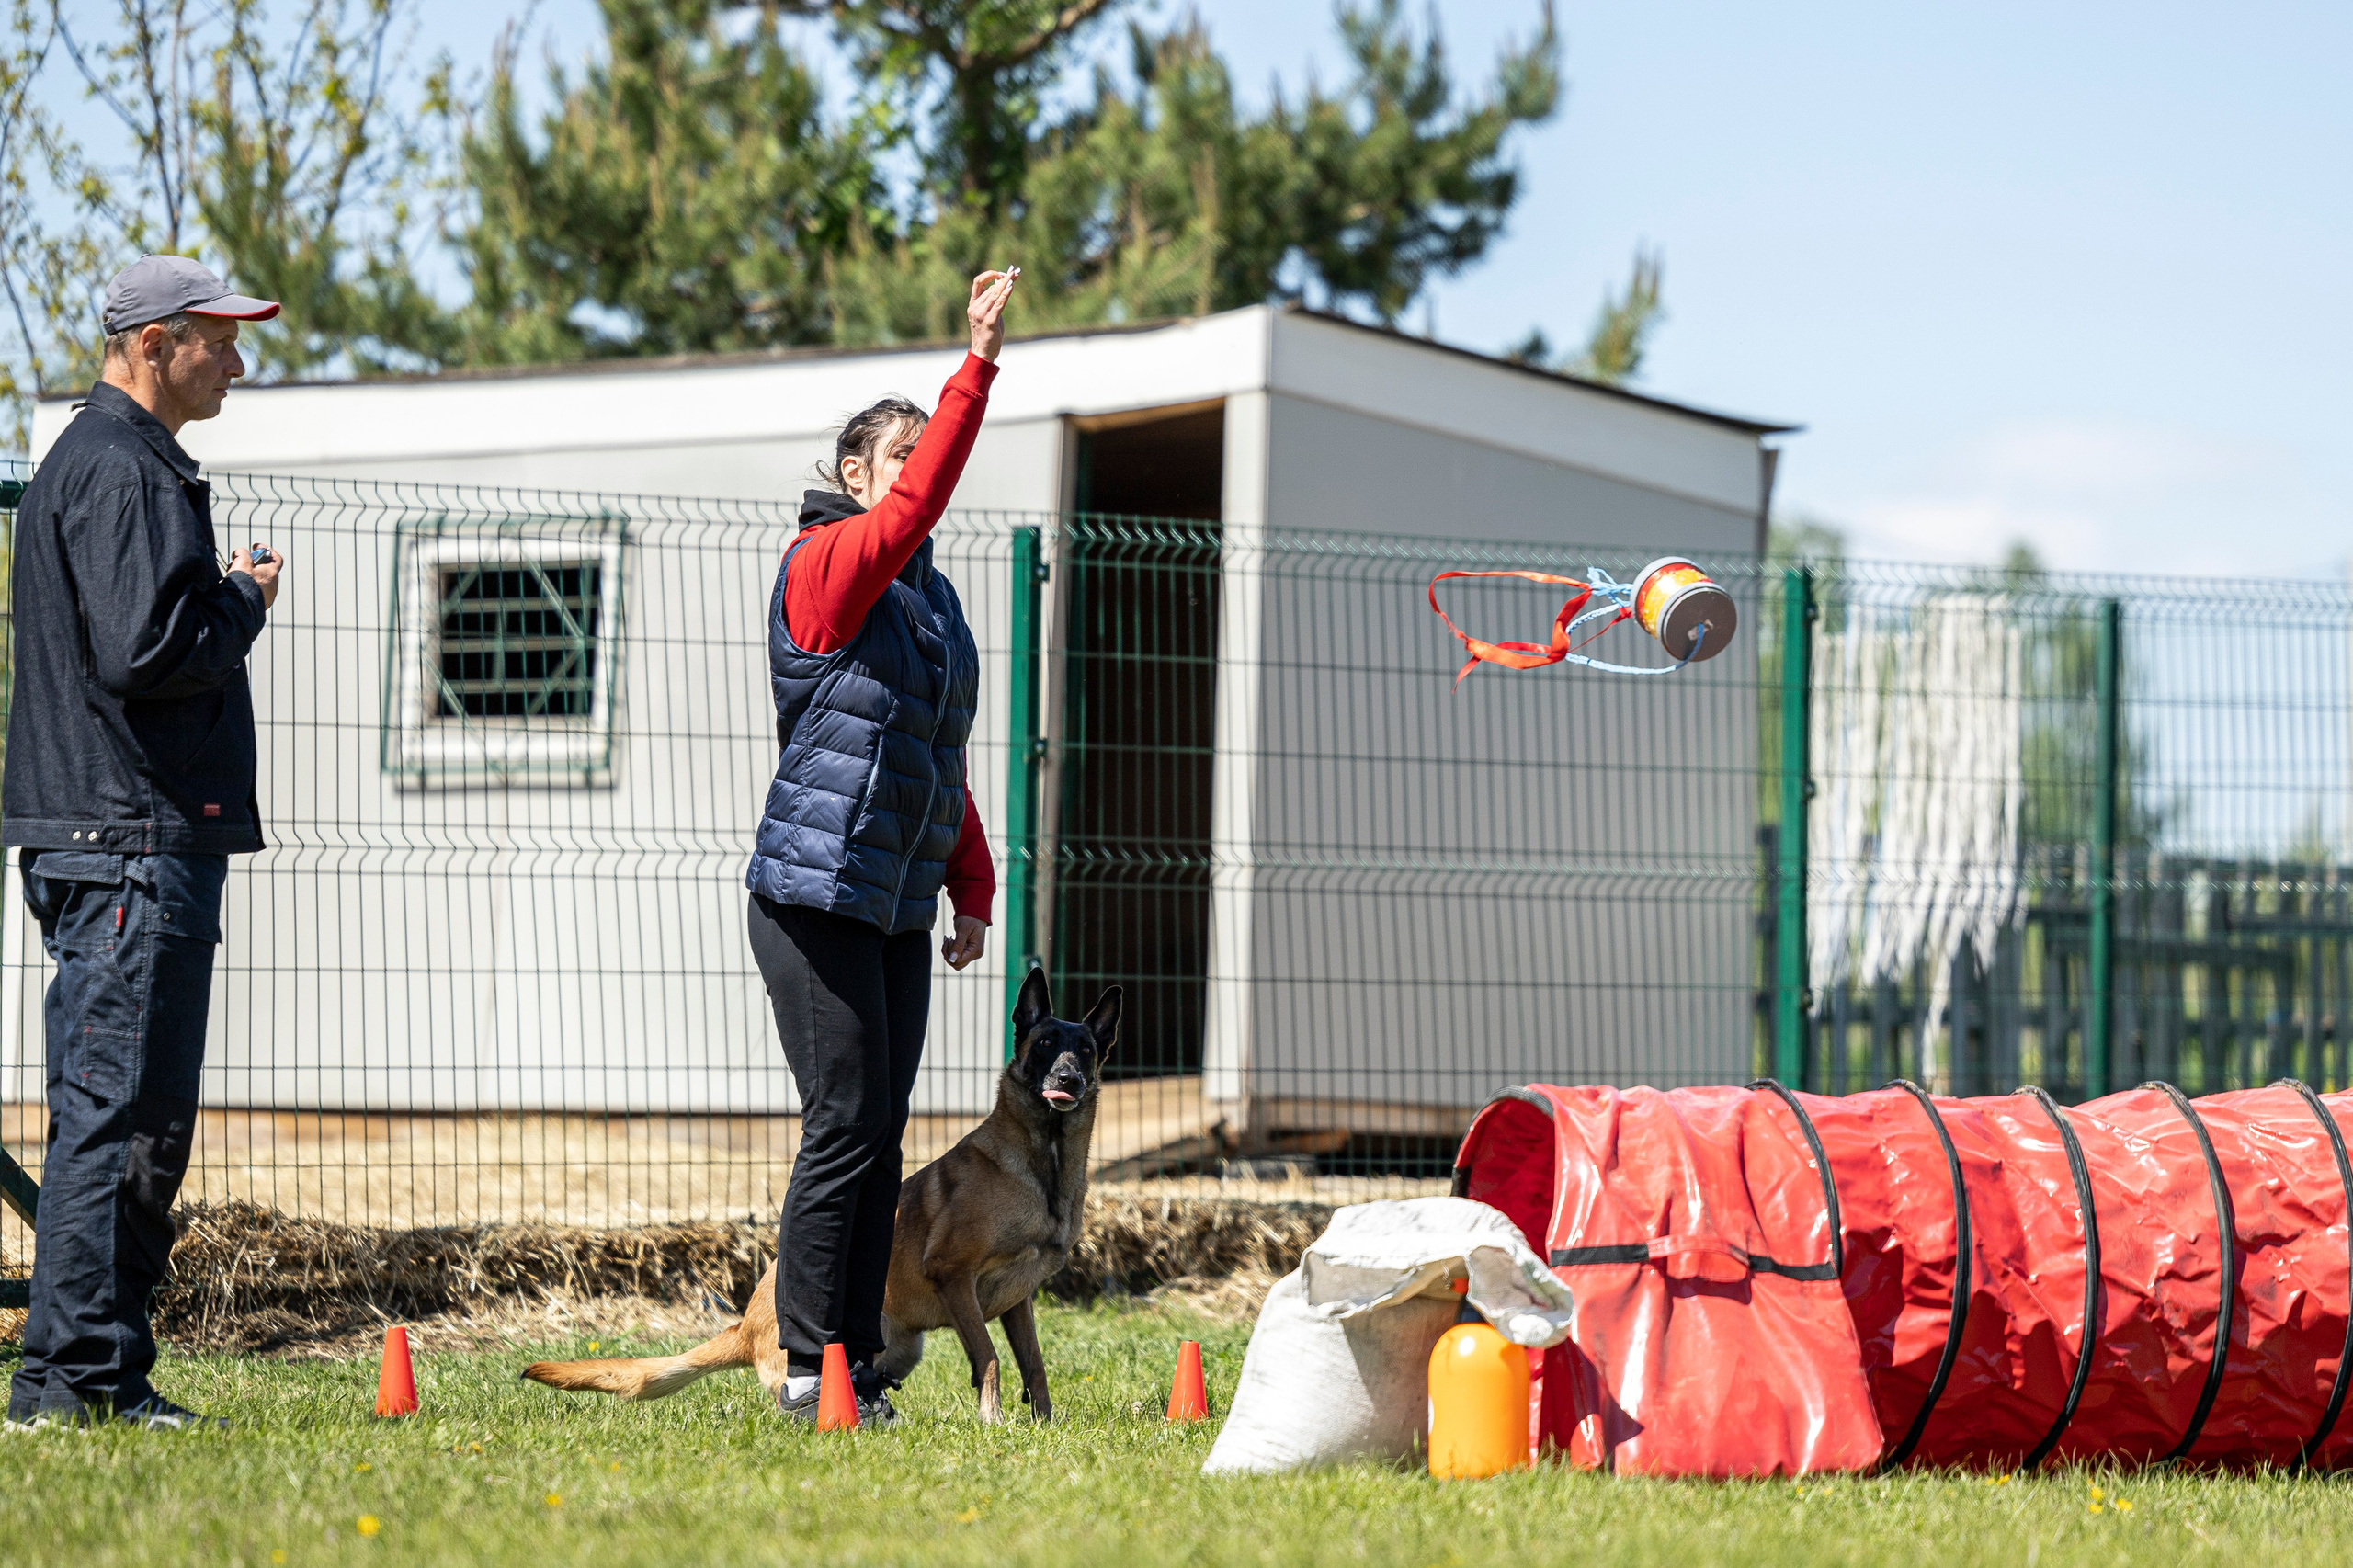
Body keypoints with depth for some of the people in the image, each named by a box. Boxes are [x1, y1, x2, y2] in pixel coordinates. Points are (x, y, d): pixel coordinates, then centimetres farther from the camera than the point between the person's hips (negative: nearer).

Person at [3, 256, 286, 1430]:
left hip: (101, 838, 11)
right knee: (121, 1116, -10)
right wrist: (246, 601, -7)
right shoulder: (123, 472, -13)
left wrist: (223, 597, 13)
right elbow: (148, 652, -22)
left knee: (119, 1115, 12)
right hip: (136, 841, -11)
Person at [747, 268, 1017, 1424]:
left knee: (879, 1139, 6)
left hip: (900, 906, 8)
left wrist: (972, 890, 16)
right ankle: (809, 1370, -5)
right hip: (815, 894, -8)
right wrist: (978, 365, -28)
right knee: (844, 1130, -9)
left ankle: (859, 1367, 9)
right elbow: (918, 504, -25)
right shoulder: (825, 567, -6)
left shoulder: (932, 596, 17)